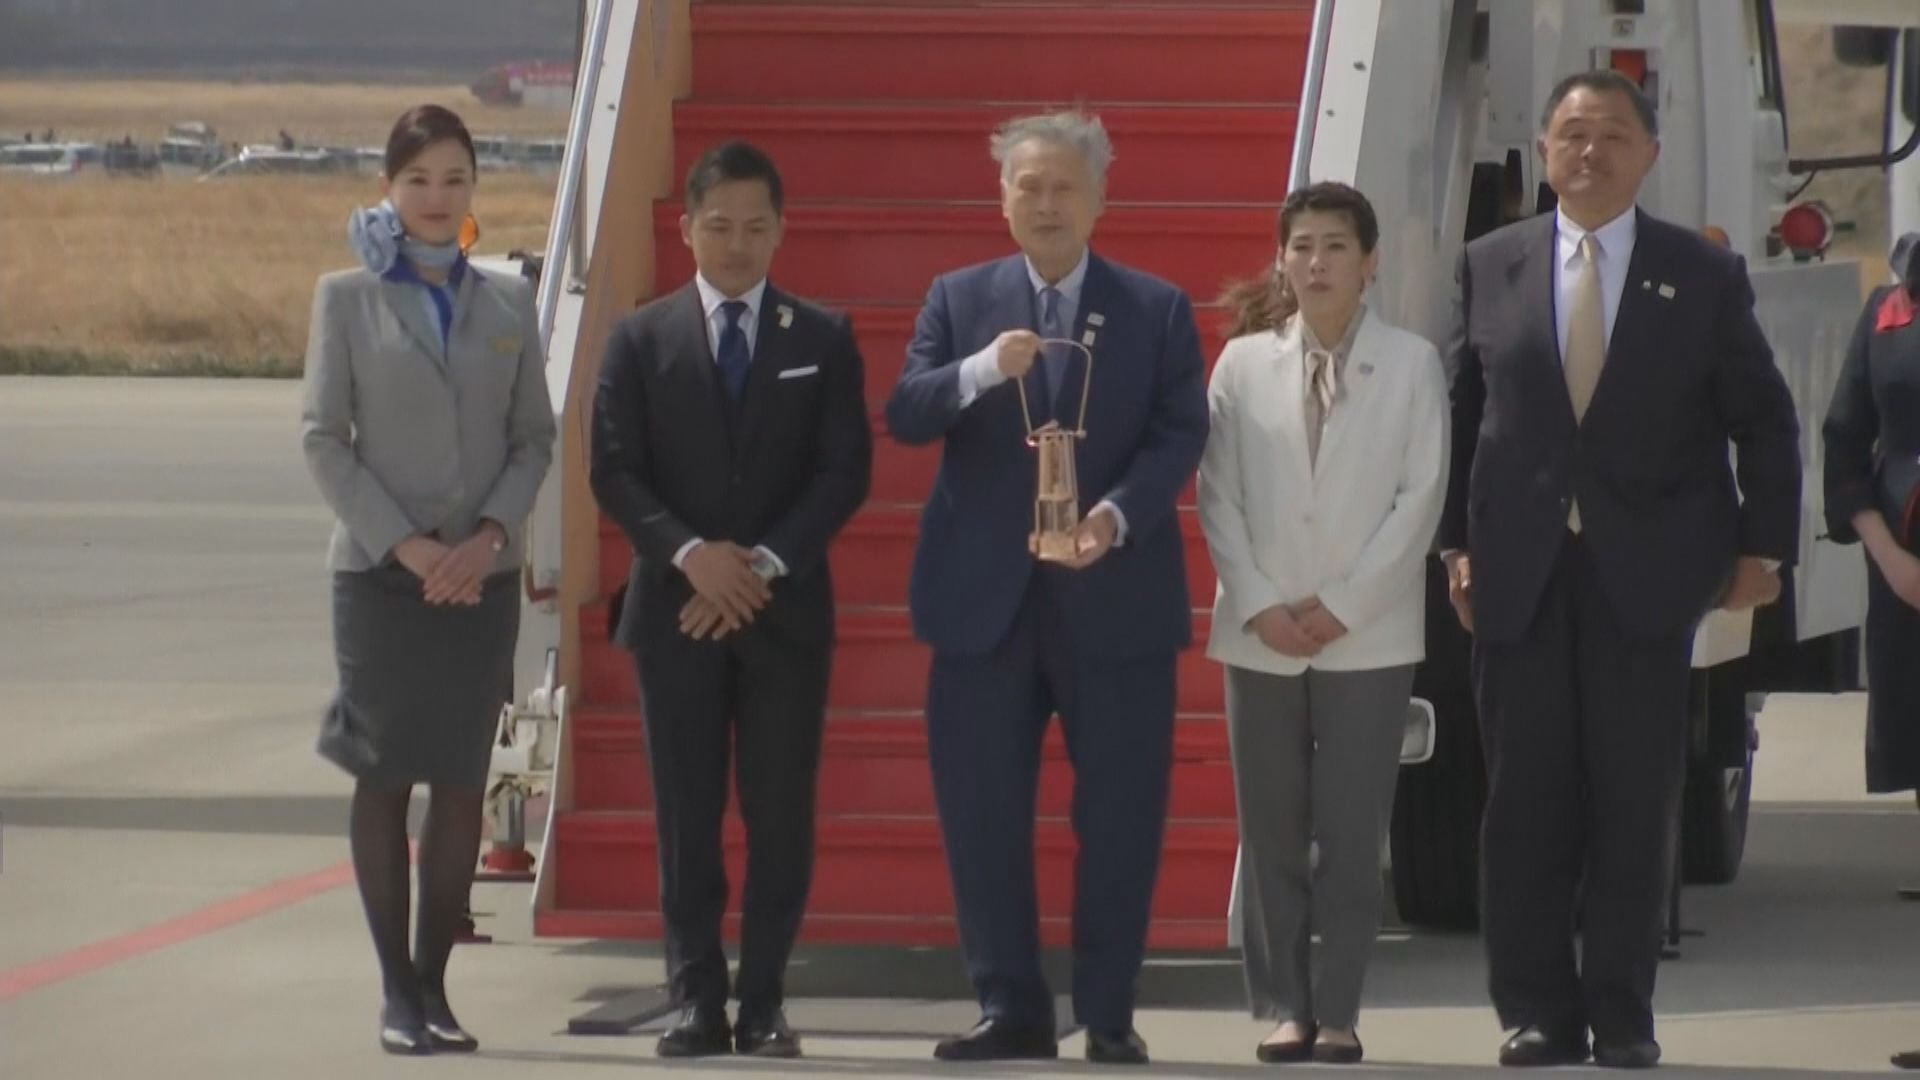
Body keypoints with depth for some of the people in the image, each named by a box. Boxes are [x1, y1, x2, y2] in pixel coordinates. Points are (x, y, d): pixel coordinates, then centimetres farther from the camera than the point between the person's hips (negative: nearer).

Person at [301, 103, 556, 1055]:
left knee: (462, 783, 1)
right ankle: (396, 990, 3)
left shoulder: (508, 302, 9)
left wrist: (492, 533, -8)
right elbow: (323, 438, -2)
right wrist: (405, 545, -11)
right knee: (384, 780, -1)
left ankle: (433, 981, 9)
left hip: (481, 575, 2)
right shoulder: (348, 297, 2)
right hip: (379, 573, -2)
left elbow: (535, 437, 9)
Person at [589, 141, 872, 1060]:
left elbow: (846, 472, 0)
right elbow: (614, 472, 1)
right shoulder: (641, 339, 7)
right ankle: (697, 1001, 3)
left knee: (781, 818, -1)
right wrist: (691, 554, -14)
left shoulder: (822, 339, 7)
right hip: (676, 607, 0)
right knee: (687, 818, 0)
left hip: (787, 609, 0)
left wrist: (765, 564, -11)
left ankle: (763, 1003, 4)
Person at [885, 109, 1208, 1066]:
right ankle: (1009, 1007, 10)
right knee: (982, 814, 2)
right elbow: (904, 415, -1)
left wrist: (1117, 514, -18)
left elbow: (1181, 432, -1)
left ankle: (1109, 1015, 8)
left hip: (1114, 594, -1)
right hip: (985, 595, 1)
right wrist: (983, 369, -20)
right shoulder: (957, 299, 9)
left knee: (1119, 815, 0)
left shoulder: (1157, 309, 6)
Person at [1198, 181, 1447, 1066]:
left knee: (1353, 832, -1)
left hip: (1369, 636, -2)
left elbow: (1421, 496, -3)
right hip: (1261, 636, 2)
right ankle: (1283, 1006, 10)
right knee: (1271, 830, 3)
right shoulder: (1243, 363, 6)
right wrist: (1261, 605, -7)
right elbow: (1217, 495, 4)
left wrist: (1344, 607, -9)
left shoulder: (1411, 364, 1)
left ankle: (1338, 1013, 3)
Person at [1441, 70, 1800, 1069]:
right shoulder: (1491, 267, 8)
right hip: (1520, 572, 1)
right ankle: (1537, 1012, 8)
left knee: (1635, 798, 1)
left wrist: (1761, 546, 0)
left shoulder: (1703, 276, 4)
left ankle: (1620, 1015, 7)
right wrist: (1457, 540, 3)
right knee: (1527, 798, 2)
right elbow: (1461, 412, 9)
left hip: (1647, 573, -1)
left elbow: (1764, 422, 6)